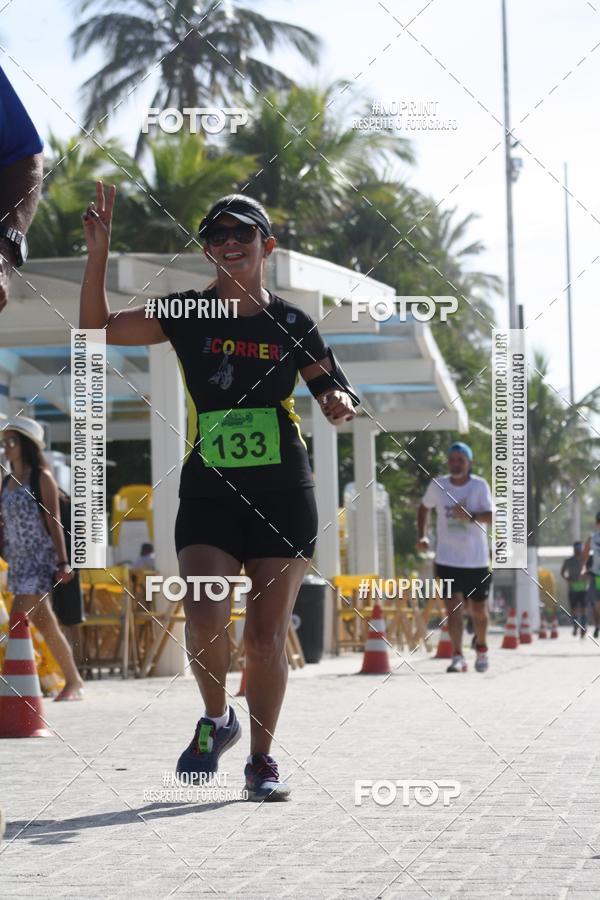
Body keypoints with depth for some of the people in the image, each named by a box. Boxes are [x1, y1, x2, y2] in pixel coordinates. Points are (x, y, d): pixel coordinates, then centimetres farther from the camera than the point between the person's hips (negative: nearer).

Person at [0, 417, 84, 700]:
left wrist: (62, 563, -14)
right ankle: (73, 681, 17)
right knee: (45, 624, 10)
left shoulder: (41, 478, -4)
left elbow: (54, 522, -9)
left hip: (40, 559, -7)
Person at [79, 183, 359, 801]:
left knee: (265, 634, 0)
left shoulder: (291, 323, 5)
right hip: (208, 491, 0)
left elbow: (338, 395, 11)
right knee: (204, 618, -17)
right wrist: (98, 252, -8)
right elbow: (97, 328, 1)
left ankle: (262, 759, 14)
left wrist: (339, 401, -13)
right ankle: (216, 720, 11)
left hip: (283, 494, 0)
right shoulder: (188, 312, 5)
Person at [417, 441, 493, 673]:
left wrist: (470, 515, -34)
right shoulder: (437, 485, 1)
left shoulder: (479, 485, -6)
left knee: (478, 610, 10)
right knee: (453, 606, -12)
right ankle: (457, 657, -11)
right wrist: (422, 535, 4)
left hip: (477, 560, -1)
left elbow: (491, 516, -16)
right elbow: (424, 508, 18)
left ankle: (481, 648, 34)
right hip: (447, 559, 1)